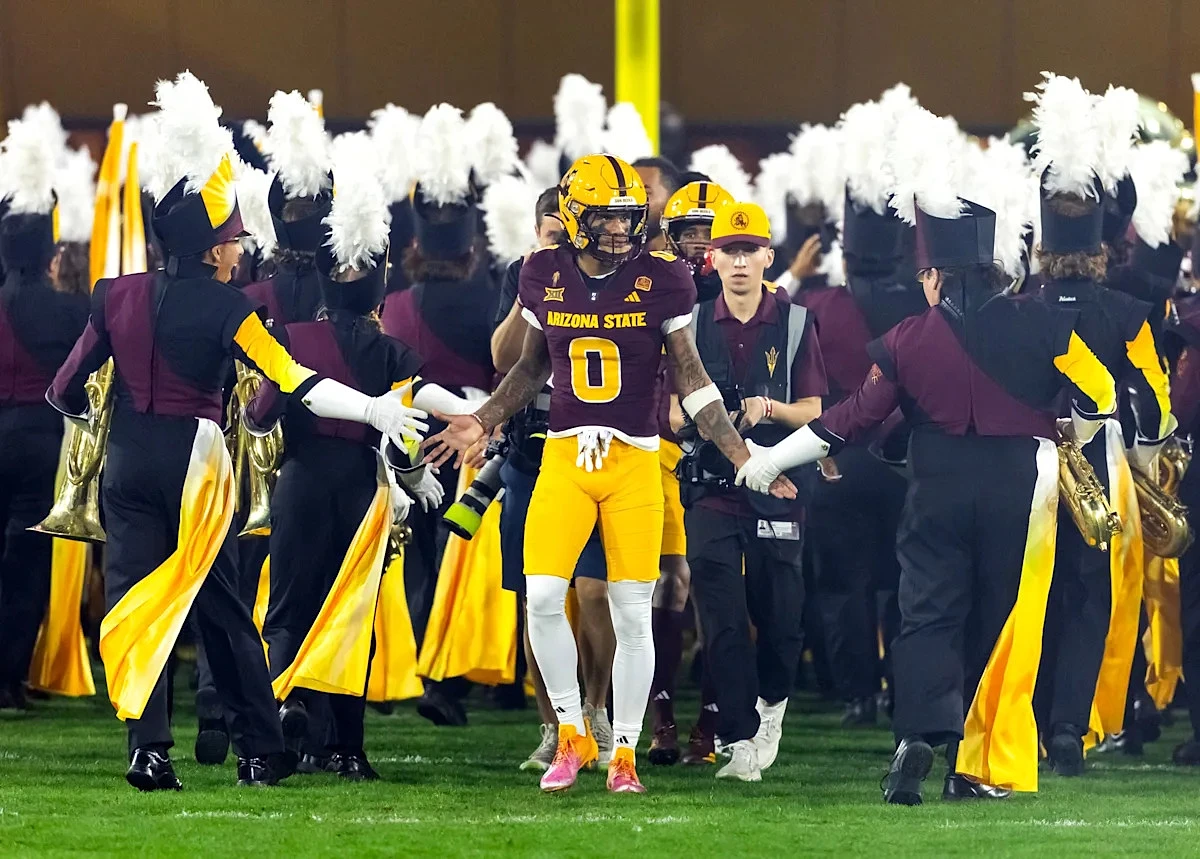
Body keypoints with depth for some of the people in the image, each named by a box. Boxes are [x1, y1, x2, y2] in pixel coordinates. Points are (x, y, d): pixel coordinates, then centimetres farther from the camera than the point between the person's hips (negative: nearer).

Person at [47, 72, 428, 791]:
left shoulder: (118, 296, 2)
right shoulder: (226, 310, -9)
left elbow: (67, 391, 7)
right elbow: (292, 381, -18)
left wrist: (101, 415, 29)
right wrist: (373, 409, -19)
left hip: (129, 463, 2)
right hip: (194, 461, -2)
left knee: (134, 600, 1)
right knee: (223, 608, 9)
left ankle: (149, 750, -12)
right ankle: (262, 751, 14)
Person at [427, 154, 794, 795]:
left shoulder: (661, 281, -4)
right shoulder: (544, 277, 3)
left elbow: (689, 376, 2)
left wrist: (741, 453, -3)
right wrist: (482, 422, 9)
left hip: (634, 461, -2)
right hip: (564, 456, 2)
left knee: (632, 614, 0)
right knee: (542, 599, -8)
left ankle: (624, 754, 11)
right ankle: (572, 736, 10)